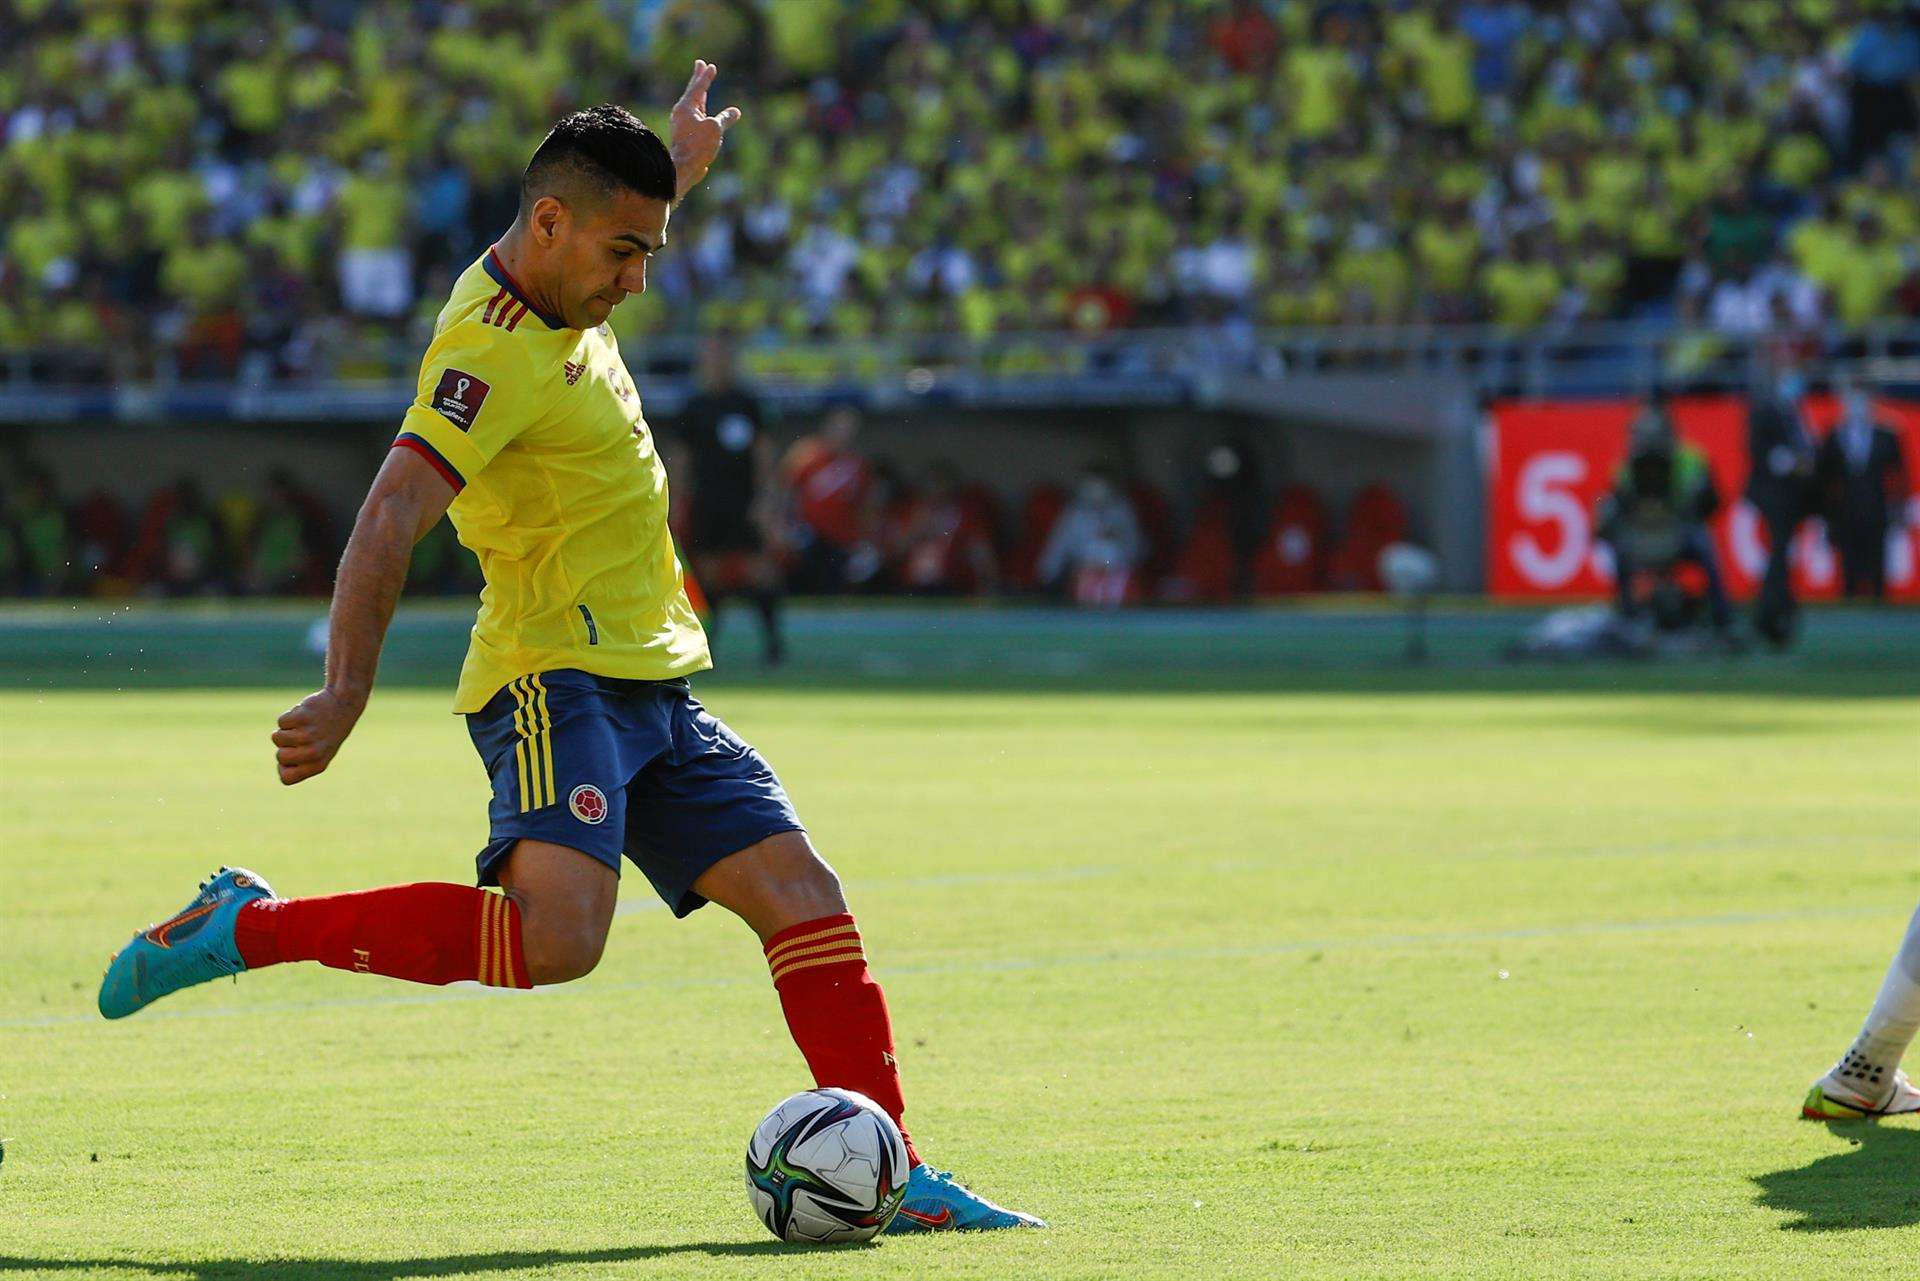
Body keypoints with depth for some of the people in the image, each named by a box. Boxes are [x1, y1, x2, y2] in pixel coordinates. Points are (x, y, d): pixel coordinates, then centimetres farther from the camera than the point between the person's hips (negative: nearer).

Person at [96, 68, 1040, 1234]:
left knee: (805, 897, 0)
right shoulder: (495, 350, -17)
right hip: (556, 680, -10)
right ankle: (244, 931, -15)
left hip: (651, 690, 10)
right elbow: (395, 514, -28)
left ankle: (891, 1179, 2)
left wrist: (680, 167, 50)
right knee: (558, 937, -28)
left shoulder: (557, 298, 13)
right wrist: (348, 689, -39)